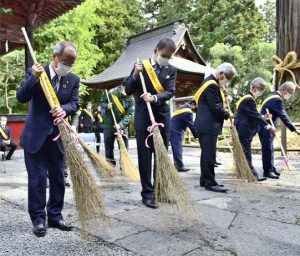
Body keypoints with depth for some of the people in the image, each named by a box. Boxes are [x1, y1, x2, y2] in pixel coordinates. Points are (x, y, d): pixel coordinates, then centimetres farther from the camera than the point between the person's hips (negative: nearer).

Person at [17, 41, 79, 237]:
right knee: (37, 179, 0)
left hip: (59, 137, 3)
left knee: (58, 178, 7)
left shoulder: (73, 79, 4)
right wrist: (34, 78, -24)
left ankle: (55, 216, 20)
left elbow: (75, 104, -5)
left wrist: (63, 109, -27)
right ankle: (38, 219, 12)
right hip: (36, 136, -3)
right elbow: (21, 98, -10)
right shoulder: (35, 73, -3)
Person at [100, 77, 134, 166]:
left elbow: (129, 114, -14)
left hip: (122, 126, 1)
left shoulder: (131, 99, -7)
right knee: (109, 146, 7)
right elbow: (101, 102, 3)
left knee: (124, 147, 3)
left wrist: (121, 125, -27)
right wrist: (107, 105, -20)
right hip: (109, 124, 0)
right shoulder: (111, 93, -9)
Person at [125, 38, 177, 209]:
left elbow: (170, 92, -8)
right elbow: (128, 91, 0)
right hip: (143, 119, -2)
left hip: (163, 118, 3)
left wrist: (154, 97, -27)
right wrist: (135, 75, -17)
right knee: (145, 158, 1)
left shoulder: (171, 70, 6)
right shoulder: (141, 66, 1)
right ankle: (148, 194, 10)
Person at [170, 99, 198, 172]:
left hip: (172, 130, 10)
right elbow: (191, 125, -14)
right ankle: (180, 166, -3)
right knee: (178, 148, -6)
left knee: (176, 148, 13)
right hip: (177, 132, -10)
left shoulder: (182, 107, 16)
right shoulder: (188, 112, -16)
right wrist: (196, 135, -4)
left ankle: (177, 165, 19)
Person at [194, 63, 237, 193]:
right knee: (209, 155, -6)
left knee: (206, 153, 14)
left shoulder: (210, 81, 17)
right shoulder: (212, 85, -17)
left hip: (205, 125, 11)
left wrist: (224, 97, 11)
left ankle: (204, 180, 22)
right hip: (208, 126, -11)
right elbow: (216, 108, -19)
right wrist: (228, 114, -4)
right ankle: (210, 182, 0)